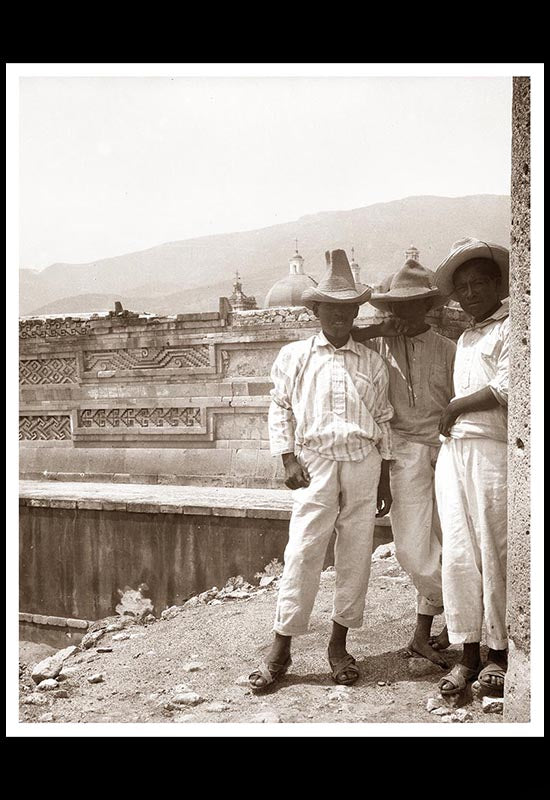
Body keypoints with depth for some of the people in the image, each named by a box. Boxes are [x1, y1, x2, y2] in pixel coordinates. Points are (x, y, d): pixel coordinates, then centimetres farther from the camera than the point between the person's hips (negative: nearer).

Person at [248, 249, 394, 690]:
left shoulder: (372, 362, 13)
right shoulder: (294, 356, 8)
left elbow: (383, 420, 15)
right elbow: (279, 409, 8)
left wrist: (384, 478, 12)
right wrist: (288, 458, -4)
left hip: (363, 464, 3)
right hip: (315, 463, -2)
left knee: (357, 554, 4)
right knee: (302, 554, -6)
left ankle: (340, 643, 18)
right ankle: (280, 650, 3)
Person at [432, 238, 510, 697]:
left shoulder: (510, 327, 1)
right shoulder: (465, 339, 24)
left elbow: (507, 387, -11)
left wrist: (456, 408, -4)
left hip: (491, 448, -6)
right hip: (452, 449, 7)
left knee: (493, 552, -2)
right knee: (458, 553, 3)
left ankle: (499, 652, 11)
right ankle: (468, 654, 11)